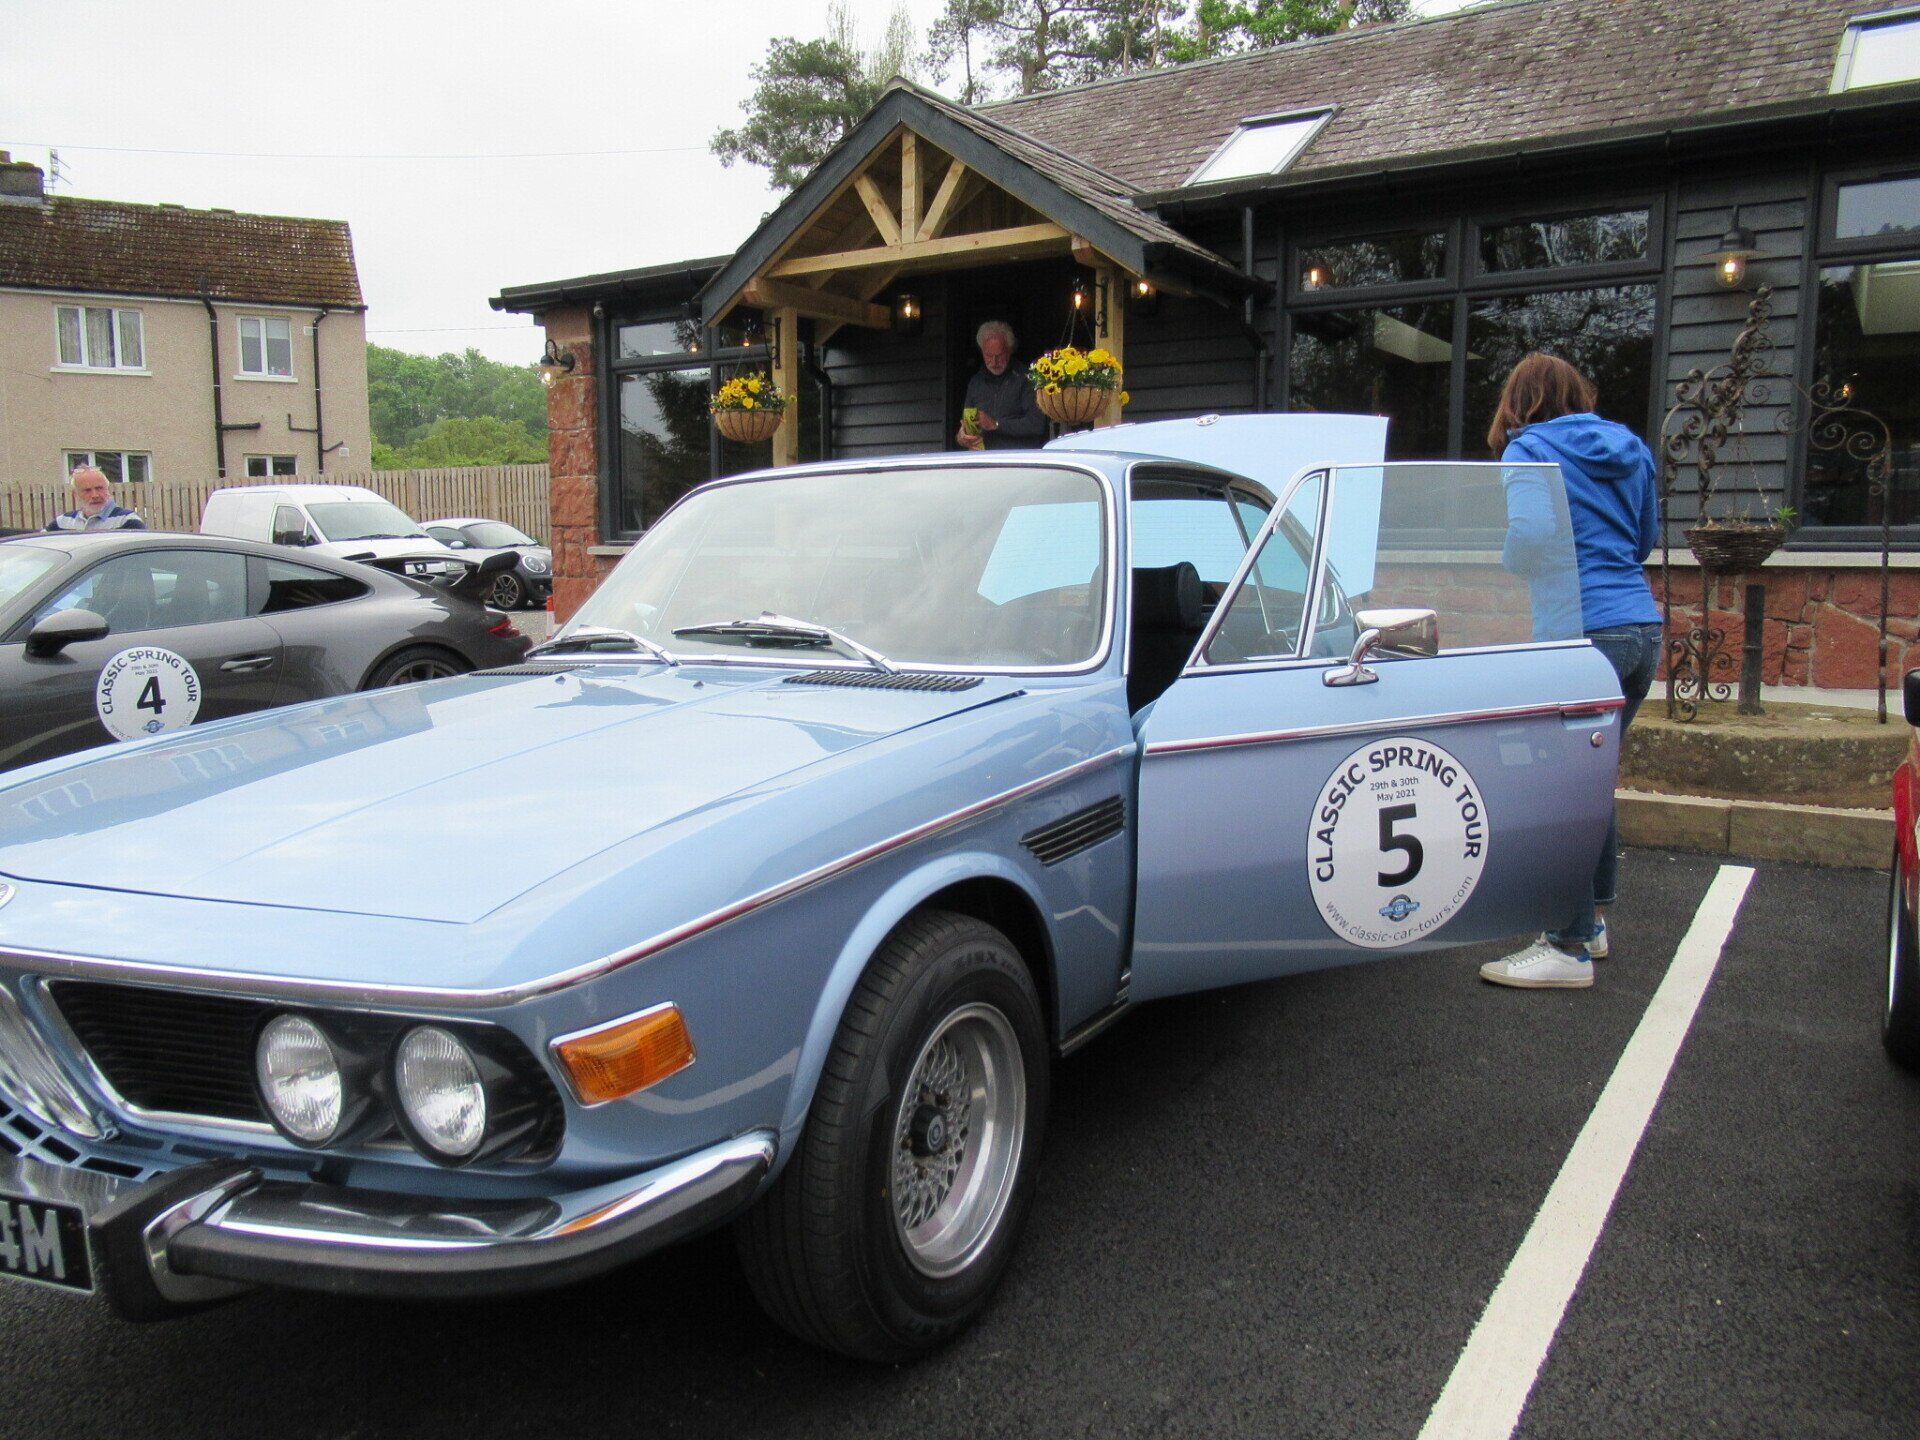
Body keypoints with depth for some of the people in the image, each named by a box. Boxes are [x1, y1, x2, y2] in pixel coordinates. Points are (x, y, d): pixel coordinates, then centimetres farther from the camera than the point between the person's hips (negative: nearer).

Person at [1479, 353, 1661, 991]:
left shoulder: (1528, 451, -3)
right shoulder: (1629, 451, 18)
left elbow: (1527, 536, -20)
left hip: (1582, 633, -8)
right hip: (1641, 630, 8)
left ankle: (1569, 950, 0)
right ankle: (1592, 920, 29)